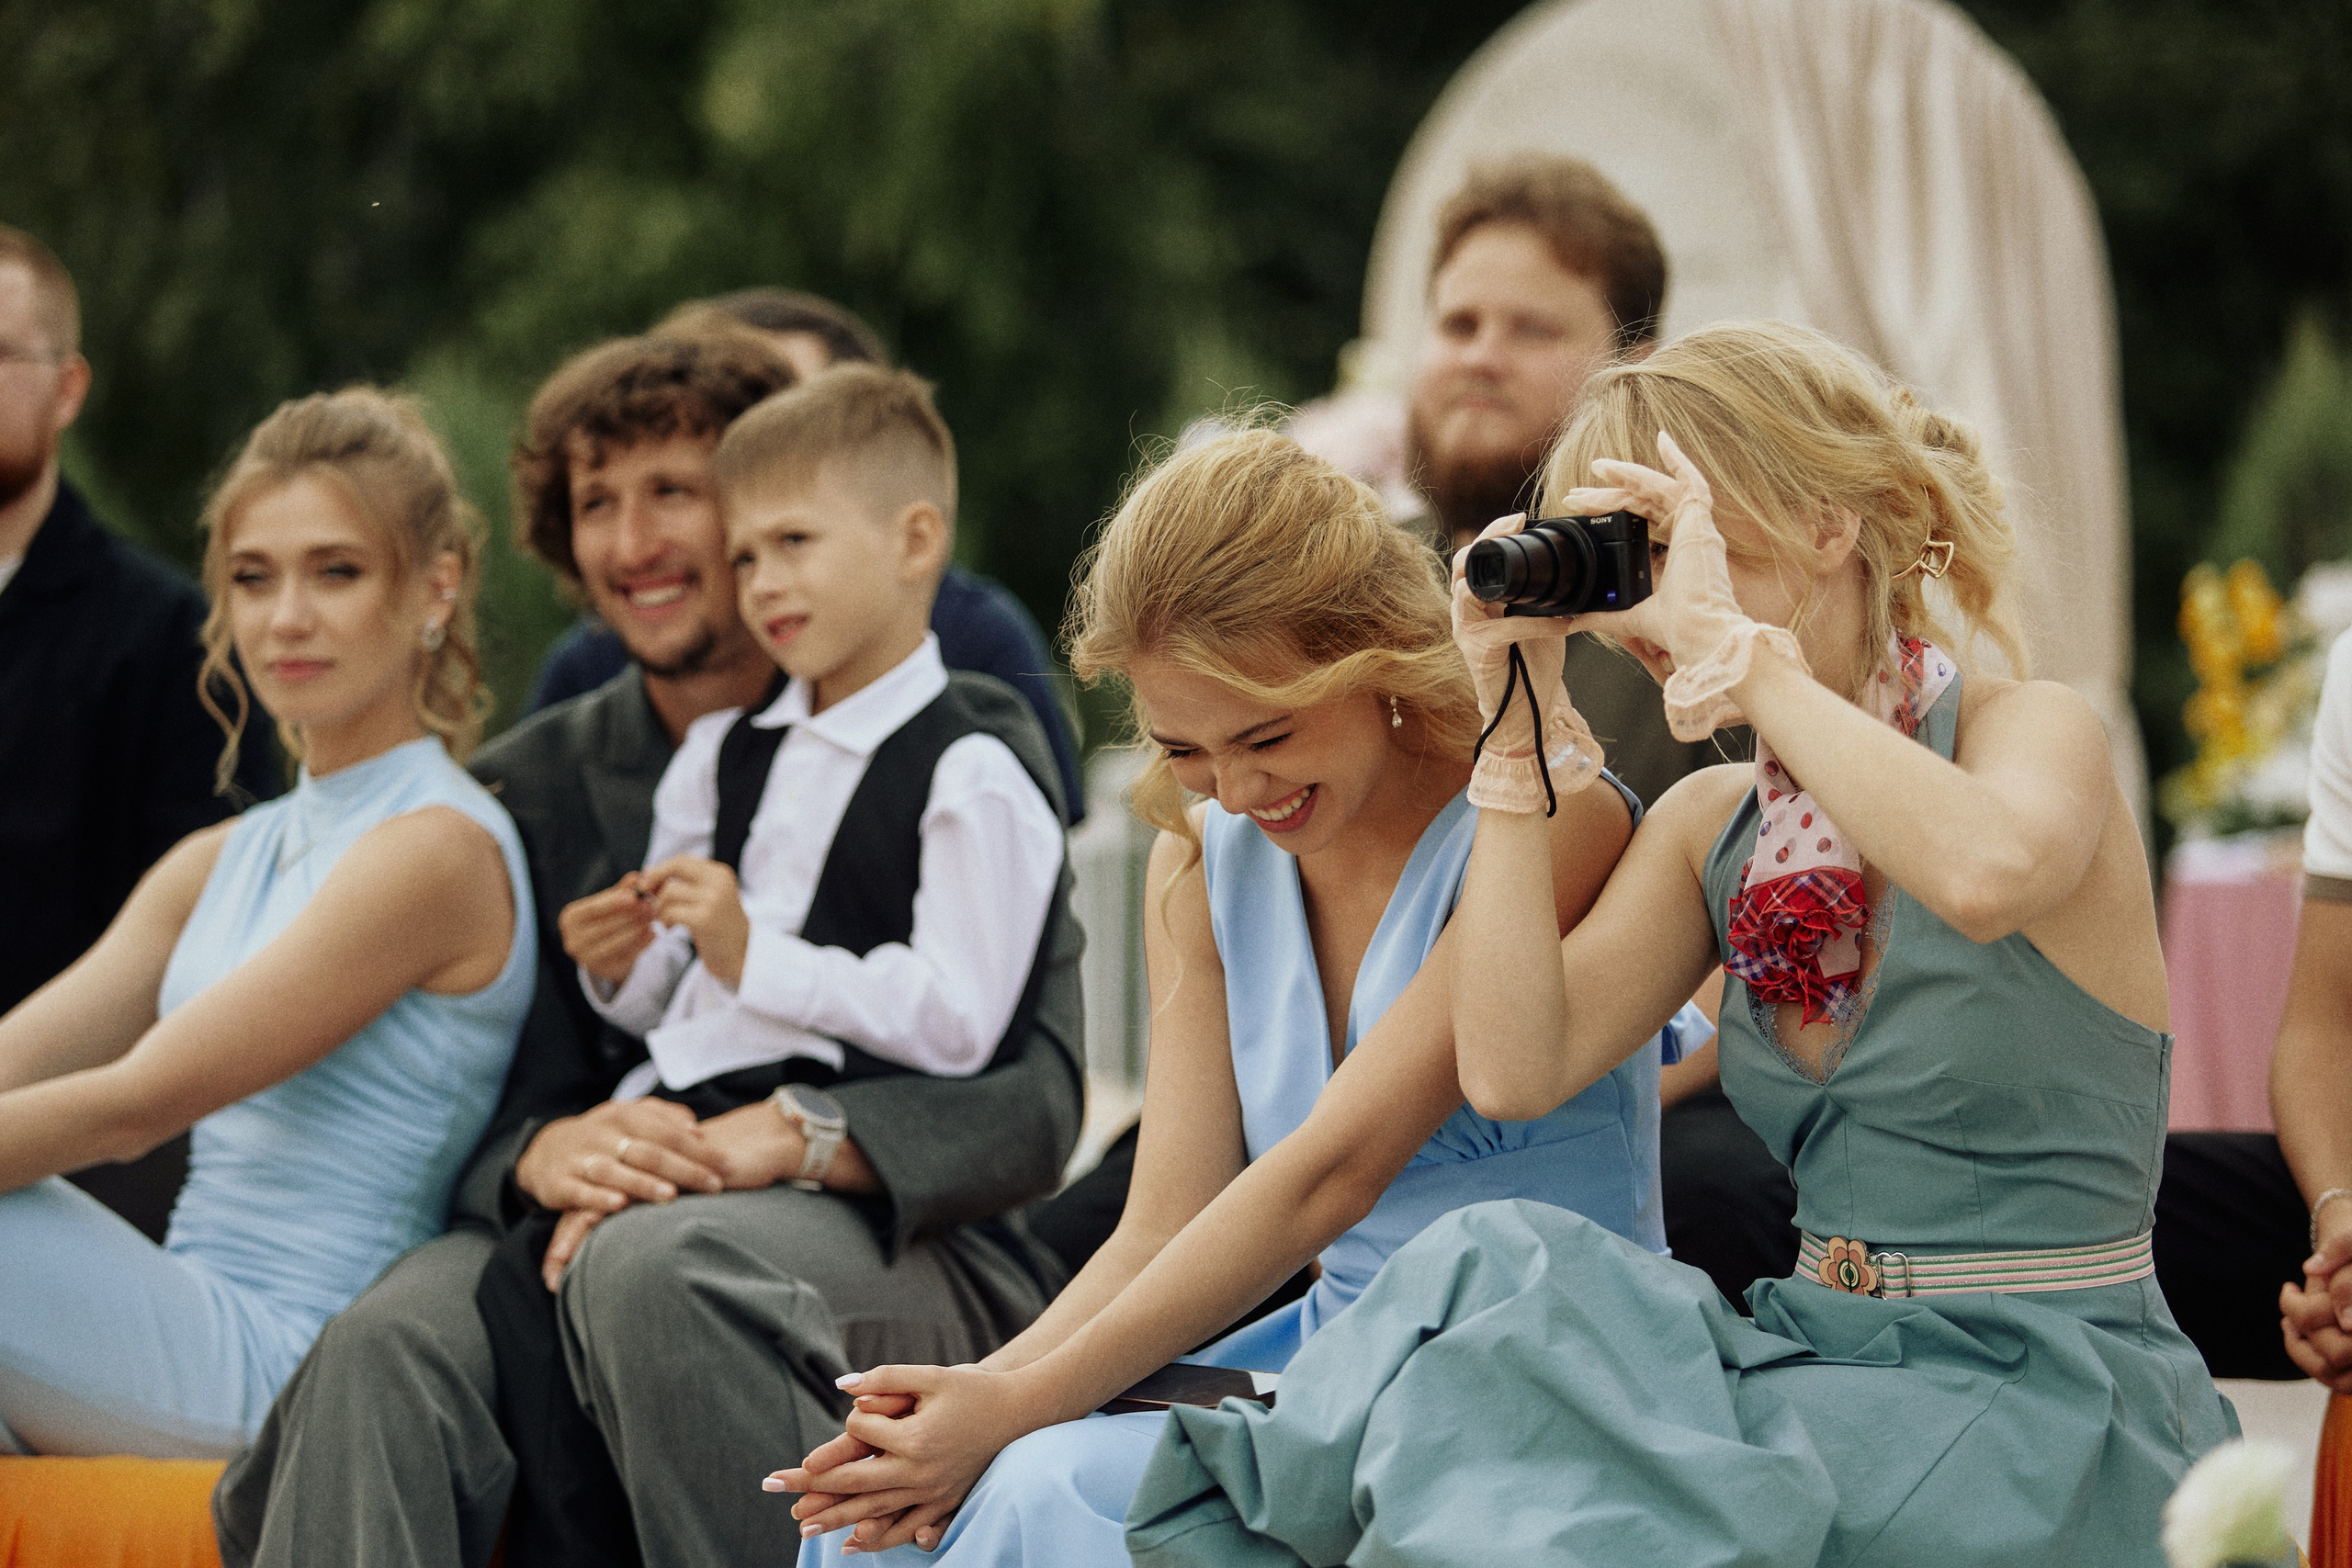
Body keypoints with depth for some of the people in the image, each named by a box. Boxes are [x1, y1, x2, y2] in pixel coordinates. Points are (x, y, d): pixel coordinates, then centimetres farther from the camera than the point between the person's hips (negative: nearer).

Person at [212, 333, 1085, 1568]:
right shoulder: (532, 788, 16)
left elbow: (1034, 1103, -4)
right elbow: (488, 1113, 11)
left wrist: (783, 1138, -21)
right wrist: (548, 1154, -15)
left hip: (890, 1230, -3)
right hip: (599, 1228, 3)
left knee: (663, 1266, -39)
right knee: (386, 1345, -32)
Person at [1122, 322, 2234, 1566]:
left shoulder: (2032, 732, -5)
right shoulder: (1710, 826, 12)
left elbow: (1985, 871, -32)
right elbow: (1515, 1071, -2)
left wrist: (1733, 644, -23)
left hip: (2051, 1409, -5)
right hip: (1831, 1359, 6)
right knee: (1495, 1269, -23)